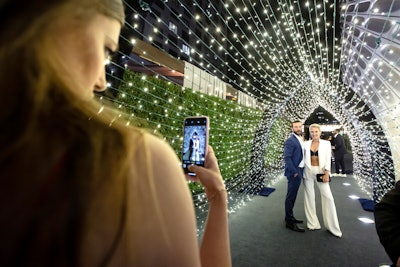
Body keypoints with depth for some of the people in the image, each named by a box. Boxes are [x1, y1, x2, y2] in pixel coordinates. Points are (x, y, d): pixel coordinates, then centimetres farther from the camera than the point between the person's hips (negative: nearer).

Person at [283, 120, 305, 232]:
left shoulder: (301, 139, 12)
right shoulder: (290, 141, -15)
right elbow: (287, 158, -20)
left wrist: (300, 171, 12)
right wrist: (294, 172, -18)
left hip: (299, 171, 9)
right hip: (294, 172, -9)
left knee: (292, 196, 18)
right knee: (291, 196, 0)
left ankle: (289, 217, 31)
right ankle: (289, 222, 10)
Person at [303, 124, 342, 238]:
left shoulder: (326, 143, 2)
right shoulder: (306, 144, 4)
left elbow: (328, 159, -2)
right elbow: (304, 158, 5)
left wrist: (327, 173, -12)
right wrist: (301, 171, 0)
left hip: (321, 171, -1)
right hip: (308, 172, 1)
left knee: (328, 197, -2)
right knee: (309, 197, 6)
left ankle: (332, 226, 13)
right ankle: (313, 223, 20)